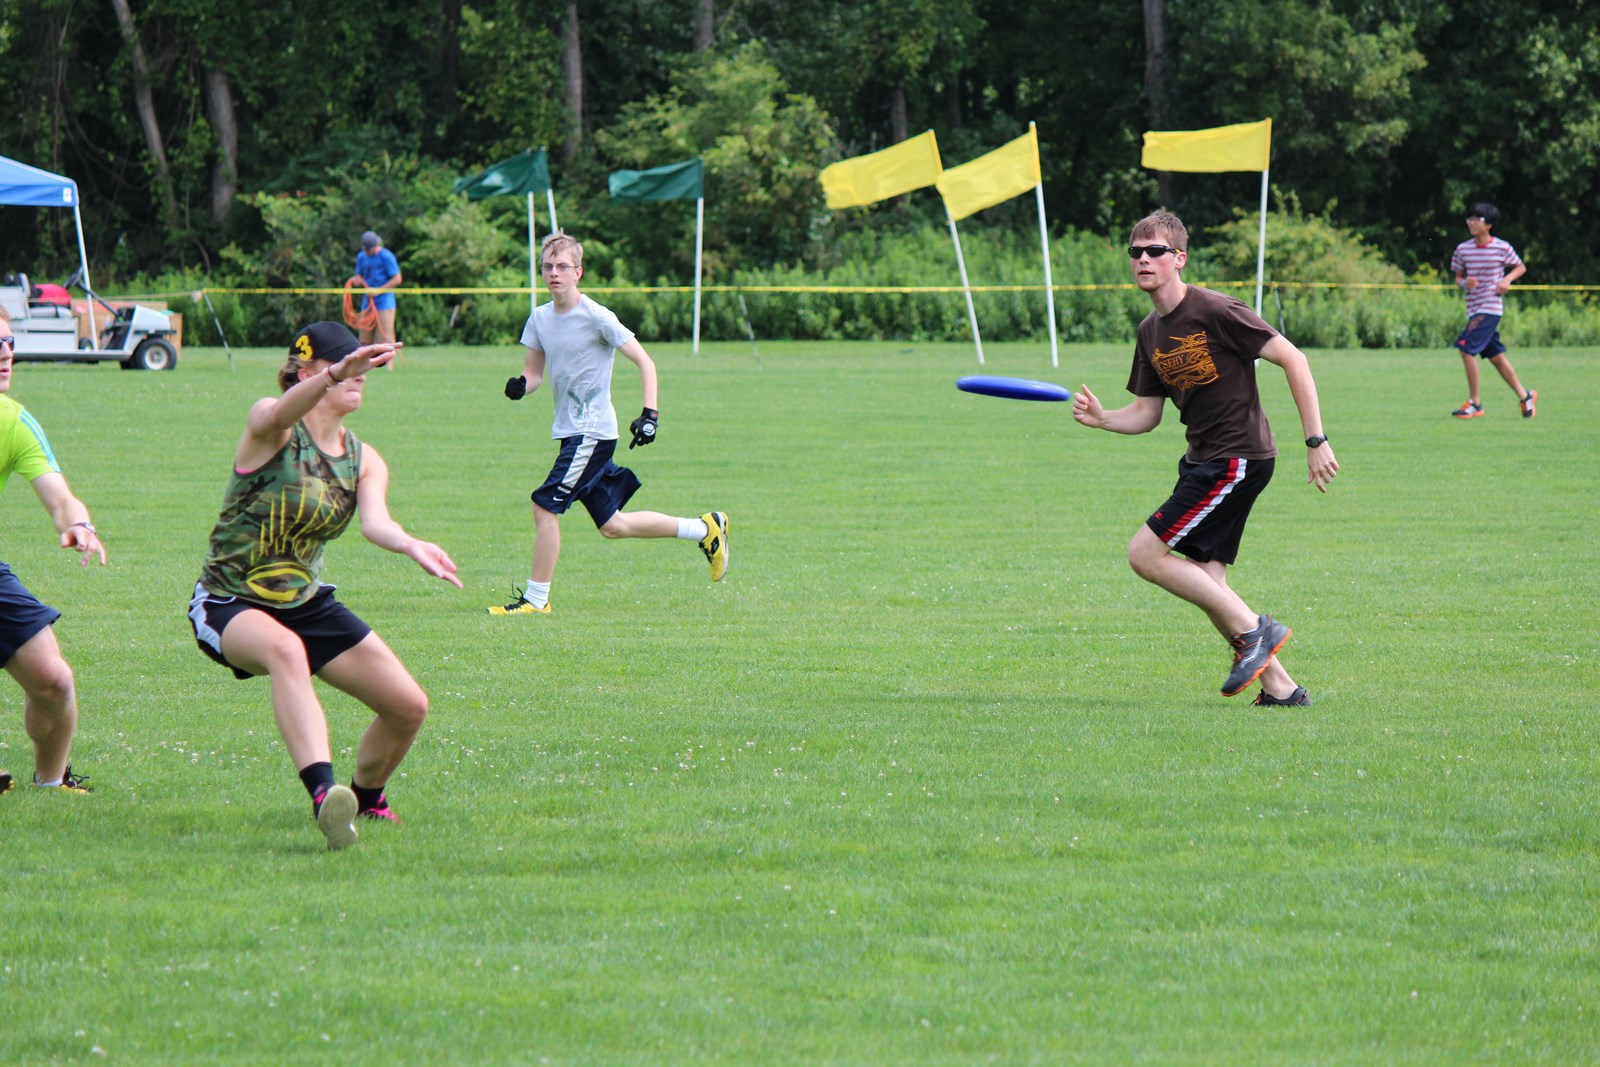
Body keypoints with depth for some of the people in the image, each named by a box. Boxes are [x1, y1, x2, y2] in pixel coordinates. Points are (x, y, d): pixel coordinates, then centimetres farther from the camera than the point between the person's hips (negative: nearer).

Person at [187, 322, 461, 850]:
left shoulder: (364, 461, 4)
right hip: (228, 604, -6)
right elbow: (278, 415, -40)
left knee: (409, 707, -1)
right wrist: (338, 374, -60)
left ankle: (365, 798, 30)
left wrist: (412, 546, -42)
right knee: (285, 650, -41)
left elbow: (375, 520, -17)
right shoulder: (269, 426, -13)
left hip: (306, 603, 6)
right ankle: (323, 793, -57)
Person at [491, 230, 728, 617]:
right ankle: (706, 529, 26)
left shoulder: (596, 318, -13)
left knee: (545, 506, -13)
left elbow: (644, 361, -10)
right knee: (612, 525, 12)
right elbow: (534, 371, 14)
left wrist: (650, 413, -20)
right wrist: (521, 385, -10)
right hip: (571, 431, 8)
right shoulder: (540, 318, 8)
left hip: (592, 432, -8)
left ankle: (536, 599, -3)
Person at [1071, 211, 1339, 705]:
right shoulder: (1151, 332, 10)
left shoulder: (1214, 311, -15)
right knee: (1206, 584, 5)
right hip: (1204, 460, 9)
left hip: (1237, 458, -9)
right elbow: (1147, 413, 15)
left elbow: (1293, 359, -14)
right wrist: (1101, 419, -6)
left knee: (1145, 553, -13)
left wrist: (1316, 440, -17)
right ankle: (1280, 687, 11)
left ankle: (1253, 629, -6)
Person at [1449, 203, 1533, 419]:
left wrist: (1507, 280, -9)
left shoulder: (1502, 248, -5)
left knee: (1467, 349, -16)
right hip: (1474, 309, 6)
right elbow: (1458, 277, 14)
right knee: (1495, 356, 11)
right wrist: (1464, 283, -9)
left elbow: (1521, 267, 9)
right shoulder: (1463, 249, 5)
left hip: (1490, 307, -6)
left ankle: (1474, 403, -8)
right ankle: (1524, 396, 26)